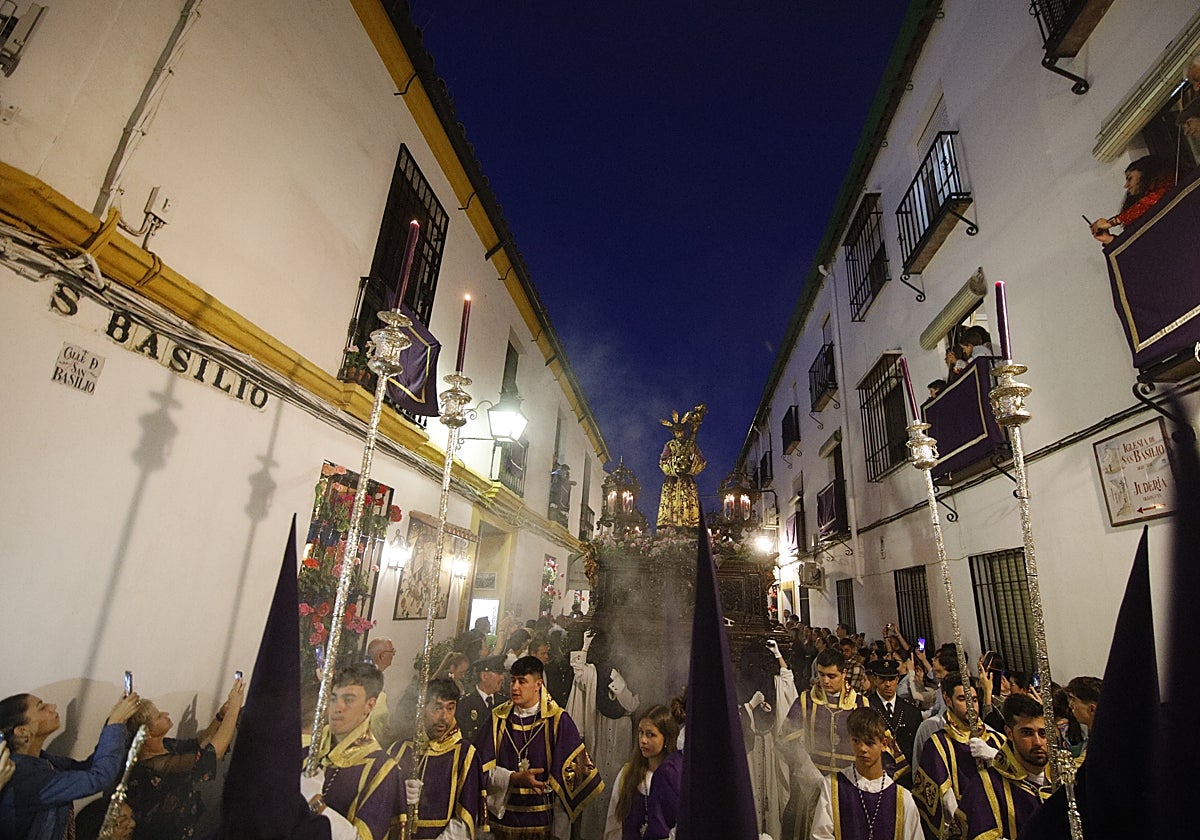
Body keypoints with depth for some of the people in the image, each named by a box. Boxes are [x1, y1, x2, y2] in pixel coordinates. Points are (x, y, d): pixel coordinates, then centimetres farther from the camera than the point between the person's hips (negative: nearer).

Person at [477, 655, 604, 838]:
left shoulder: (558, 720, -10)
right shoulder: (498, 718, -3)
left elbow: (573, 768, -9)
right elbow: (484, 766, -5)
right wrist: (516, 778, -20)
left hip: (544, 818, -2)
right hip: (504, 817, 2)